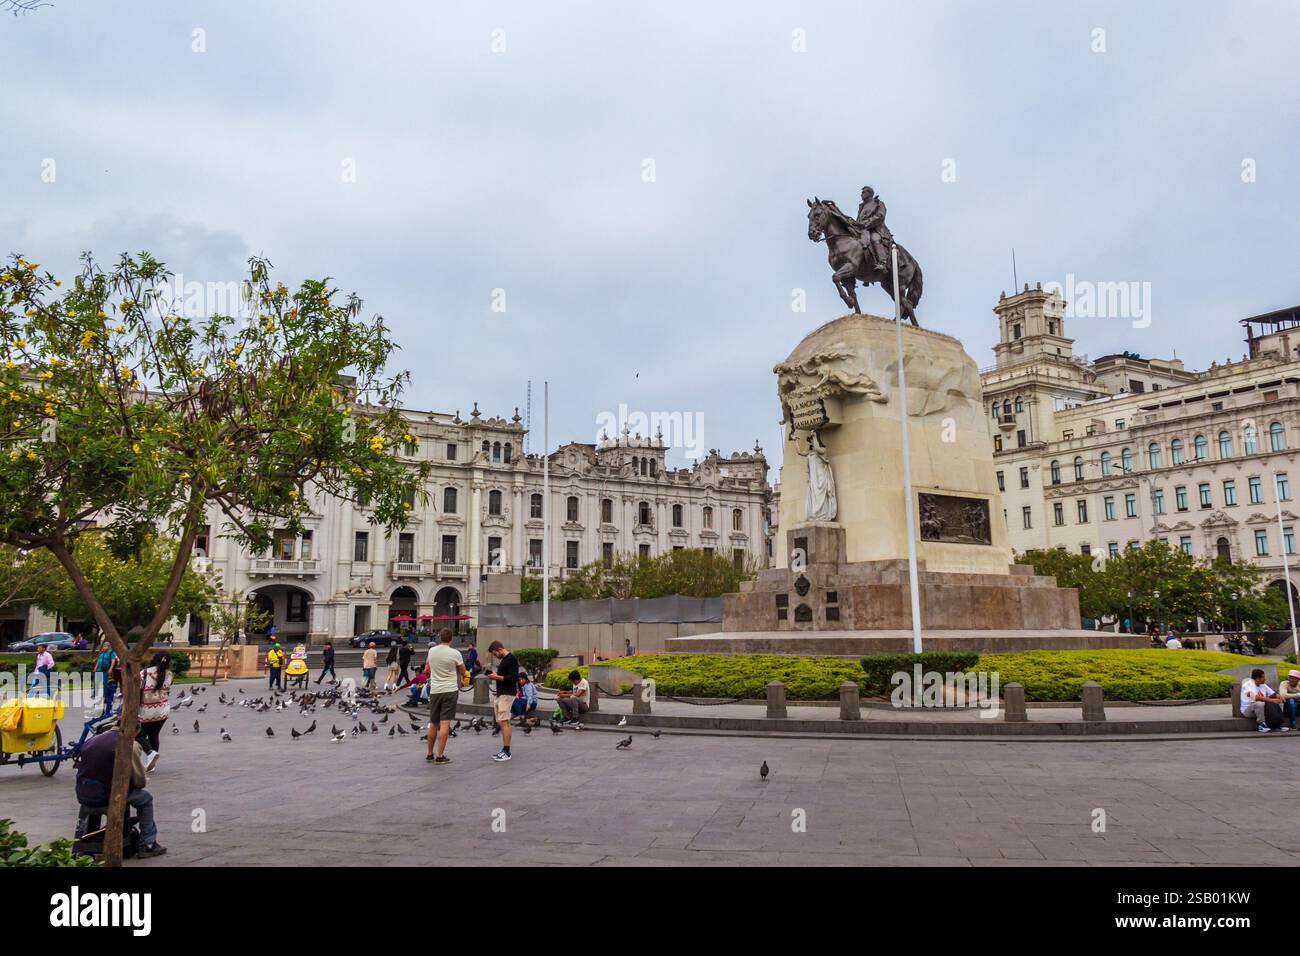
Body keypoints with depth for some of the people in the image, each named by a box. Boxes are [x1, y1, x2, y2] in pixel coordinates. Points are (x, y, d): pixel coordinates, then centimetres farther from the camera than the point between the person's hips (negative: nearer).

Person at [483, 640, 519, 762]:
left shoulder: (511, 659, -11)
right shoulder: (503, 660, 19)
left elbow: (513, 678, -19)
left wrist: (497, 677, -14)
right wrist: (494, 676, 9)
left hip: (507, 694, -10)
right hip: (500, 694, 10)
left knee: (503, 722, -12)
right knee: (501, 722, 9)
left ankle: (507, 752, -11)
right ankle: (504, 749, 13)